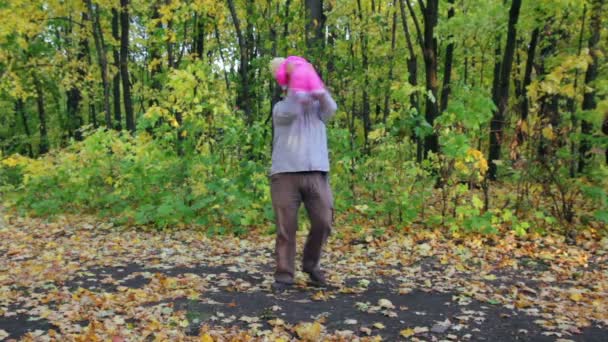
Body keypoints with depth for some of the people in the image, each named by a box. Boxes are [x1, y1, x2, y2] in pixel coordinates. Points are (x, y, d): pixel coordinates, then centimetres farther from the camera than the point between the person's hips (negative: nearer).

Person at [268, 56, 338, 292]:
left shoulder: (318, 107, 20)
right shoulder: (281, 107, 14)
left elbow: (331, 108, -2)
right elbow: (289, 112, -10)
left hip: (317, 174, 2)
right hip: (286, 174, -2)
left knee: (323, 222, -1)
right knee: (286, 228, -2)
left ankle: (311, 265, 21)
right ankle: (284, 275, 6)